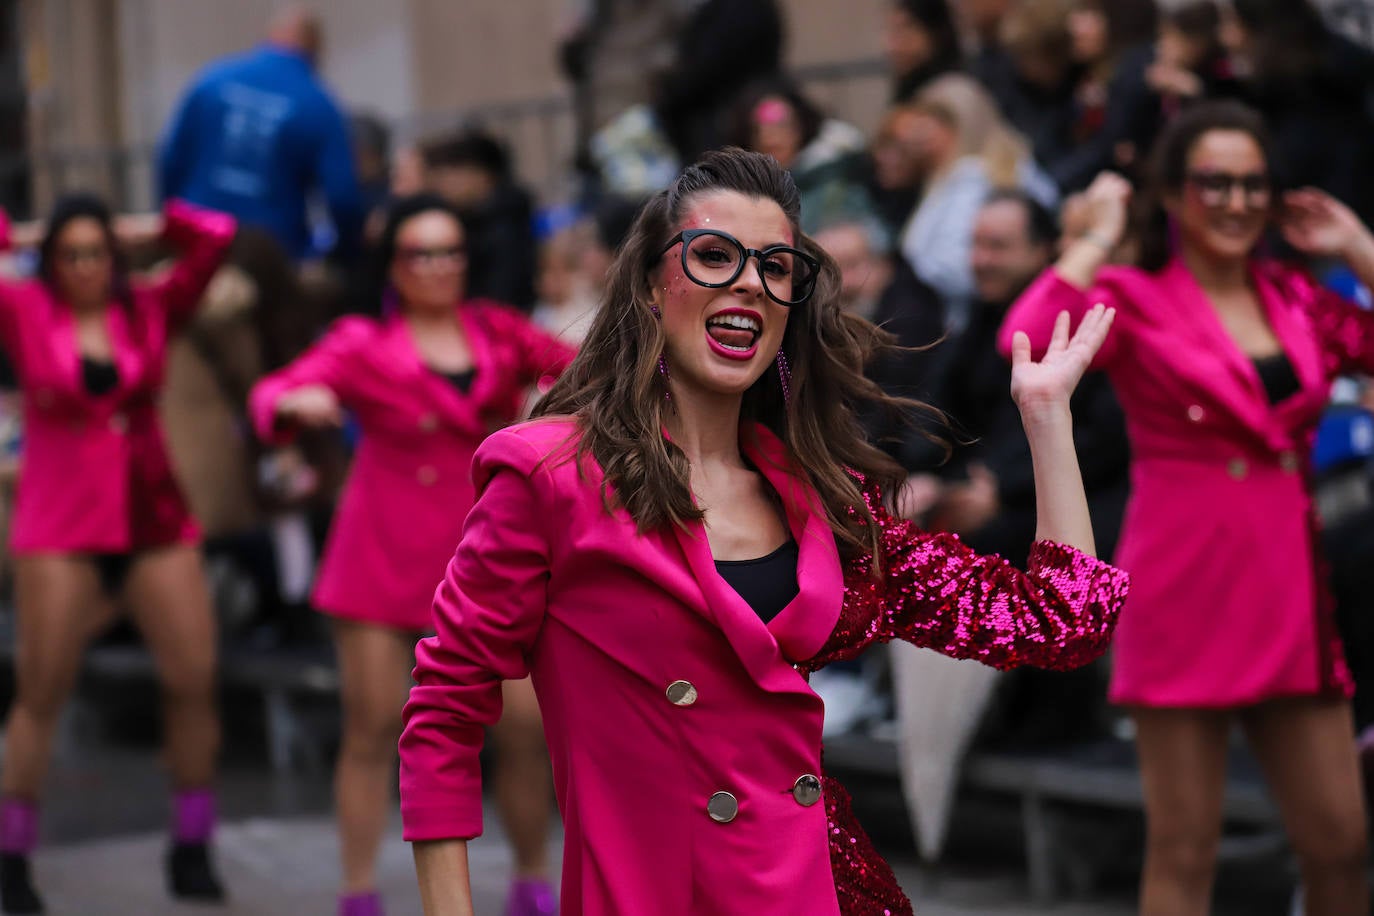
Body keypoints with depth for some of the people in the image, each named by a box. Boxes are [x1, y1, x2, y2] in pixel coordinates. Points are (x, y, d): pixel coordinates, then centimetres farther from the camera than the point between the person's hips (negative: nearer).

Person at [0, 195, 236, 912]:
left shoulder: (148, 310, 5)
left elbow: (216, 237, 2)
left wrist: (148, 229, 8)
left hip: (154, 522, 3)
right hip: (61, 529, -2)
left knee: (194, 681, -1)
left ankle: (191, 850, 12)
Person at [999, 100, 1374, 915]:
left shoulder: (1297, 300, 11)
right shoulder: (1136, 300, -4)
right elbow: (1033, 342, -24)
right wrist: (1098, 239, -13)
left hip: (1290, 587, 5)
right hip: (1188, 580, -5)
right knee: (1185, 849, 2)